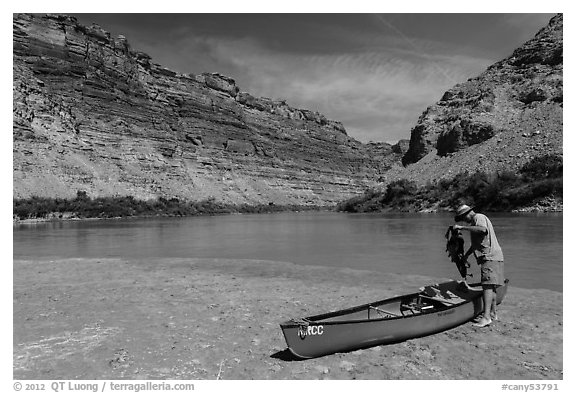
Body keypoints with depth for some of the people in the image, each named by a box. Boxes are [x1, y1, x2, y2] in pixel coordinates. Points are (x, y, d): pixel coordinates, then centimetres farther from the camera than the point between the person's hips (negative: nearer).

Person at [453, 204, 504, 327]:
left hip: (490, 257, -11)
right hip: (493, 257, 11)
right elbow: (475, 243, 32)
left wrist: (462, 227, -28)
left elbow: (482, 229, -32)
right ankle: (492, 314, 23)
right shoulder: (476, 221, 24)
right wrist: (465, 255, 31)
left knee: (487, 285, -17)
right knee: (491, 285, 15)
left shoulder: (479, 217, -7)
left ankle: (486, 317, -22)